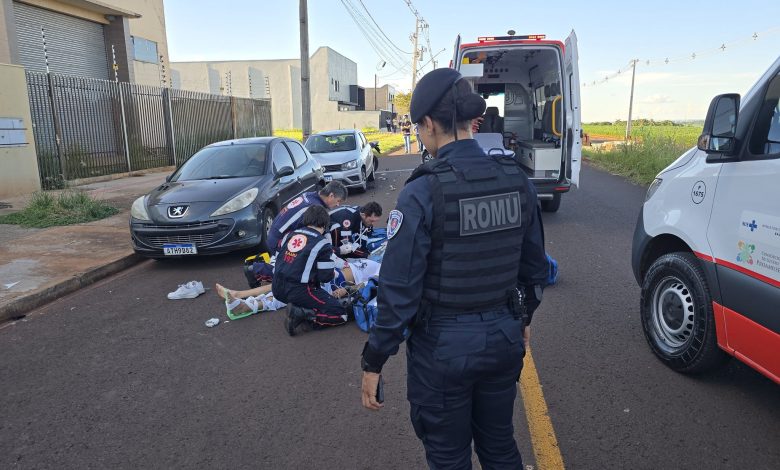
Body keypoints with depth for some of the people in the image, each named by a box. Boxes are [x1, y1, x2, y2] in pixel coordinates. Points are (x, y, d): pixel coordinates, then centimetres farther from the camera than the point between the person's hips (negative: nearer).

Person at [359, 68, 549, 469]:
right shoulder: (516, 180, -4)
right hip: (504, 337, 6)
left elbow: (400, 288, -20)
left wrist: (373, 361, -8)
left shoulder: (422, 193, -22)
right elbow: (534, 266, 6)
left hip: (444, 346, -5)